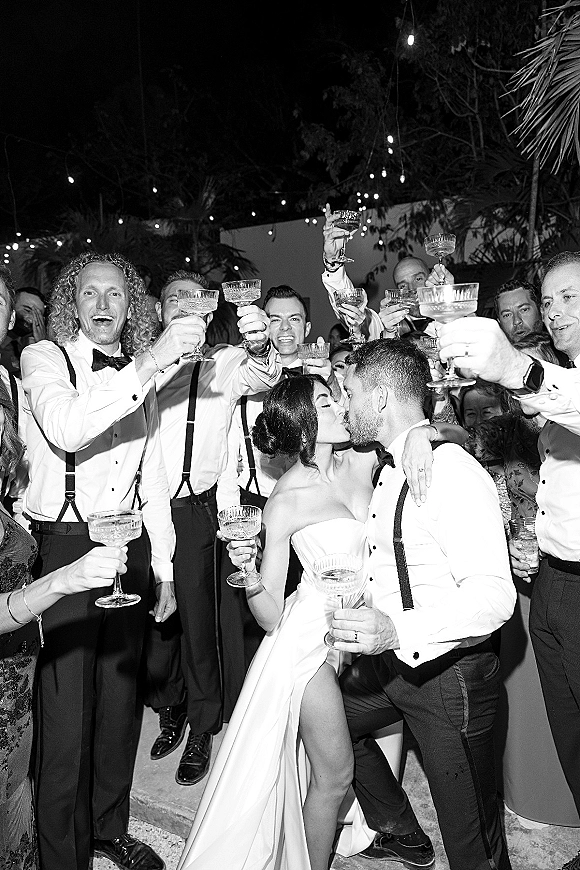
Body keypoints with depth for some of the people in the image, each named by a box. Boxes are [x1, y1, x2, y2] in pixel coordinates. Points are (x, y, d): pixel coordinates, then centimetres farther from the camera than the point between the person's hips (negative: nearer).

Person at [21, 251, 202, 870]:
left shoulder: (143, 377, 12)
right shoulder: (44, 358, -4)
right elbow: (65, 428, -28)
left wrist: (163, 569, 12)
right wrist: (151, 362, -30)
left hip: (129, 548, 5)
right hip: (64, 547, -5)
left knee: (119, 698, 17)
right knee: (65, 715, 2)